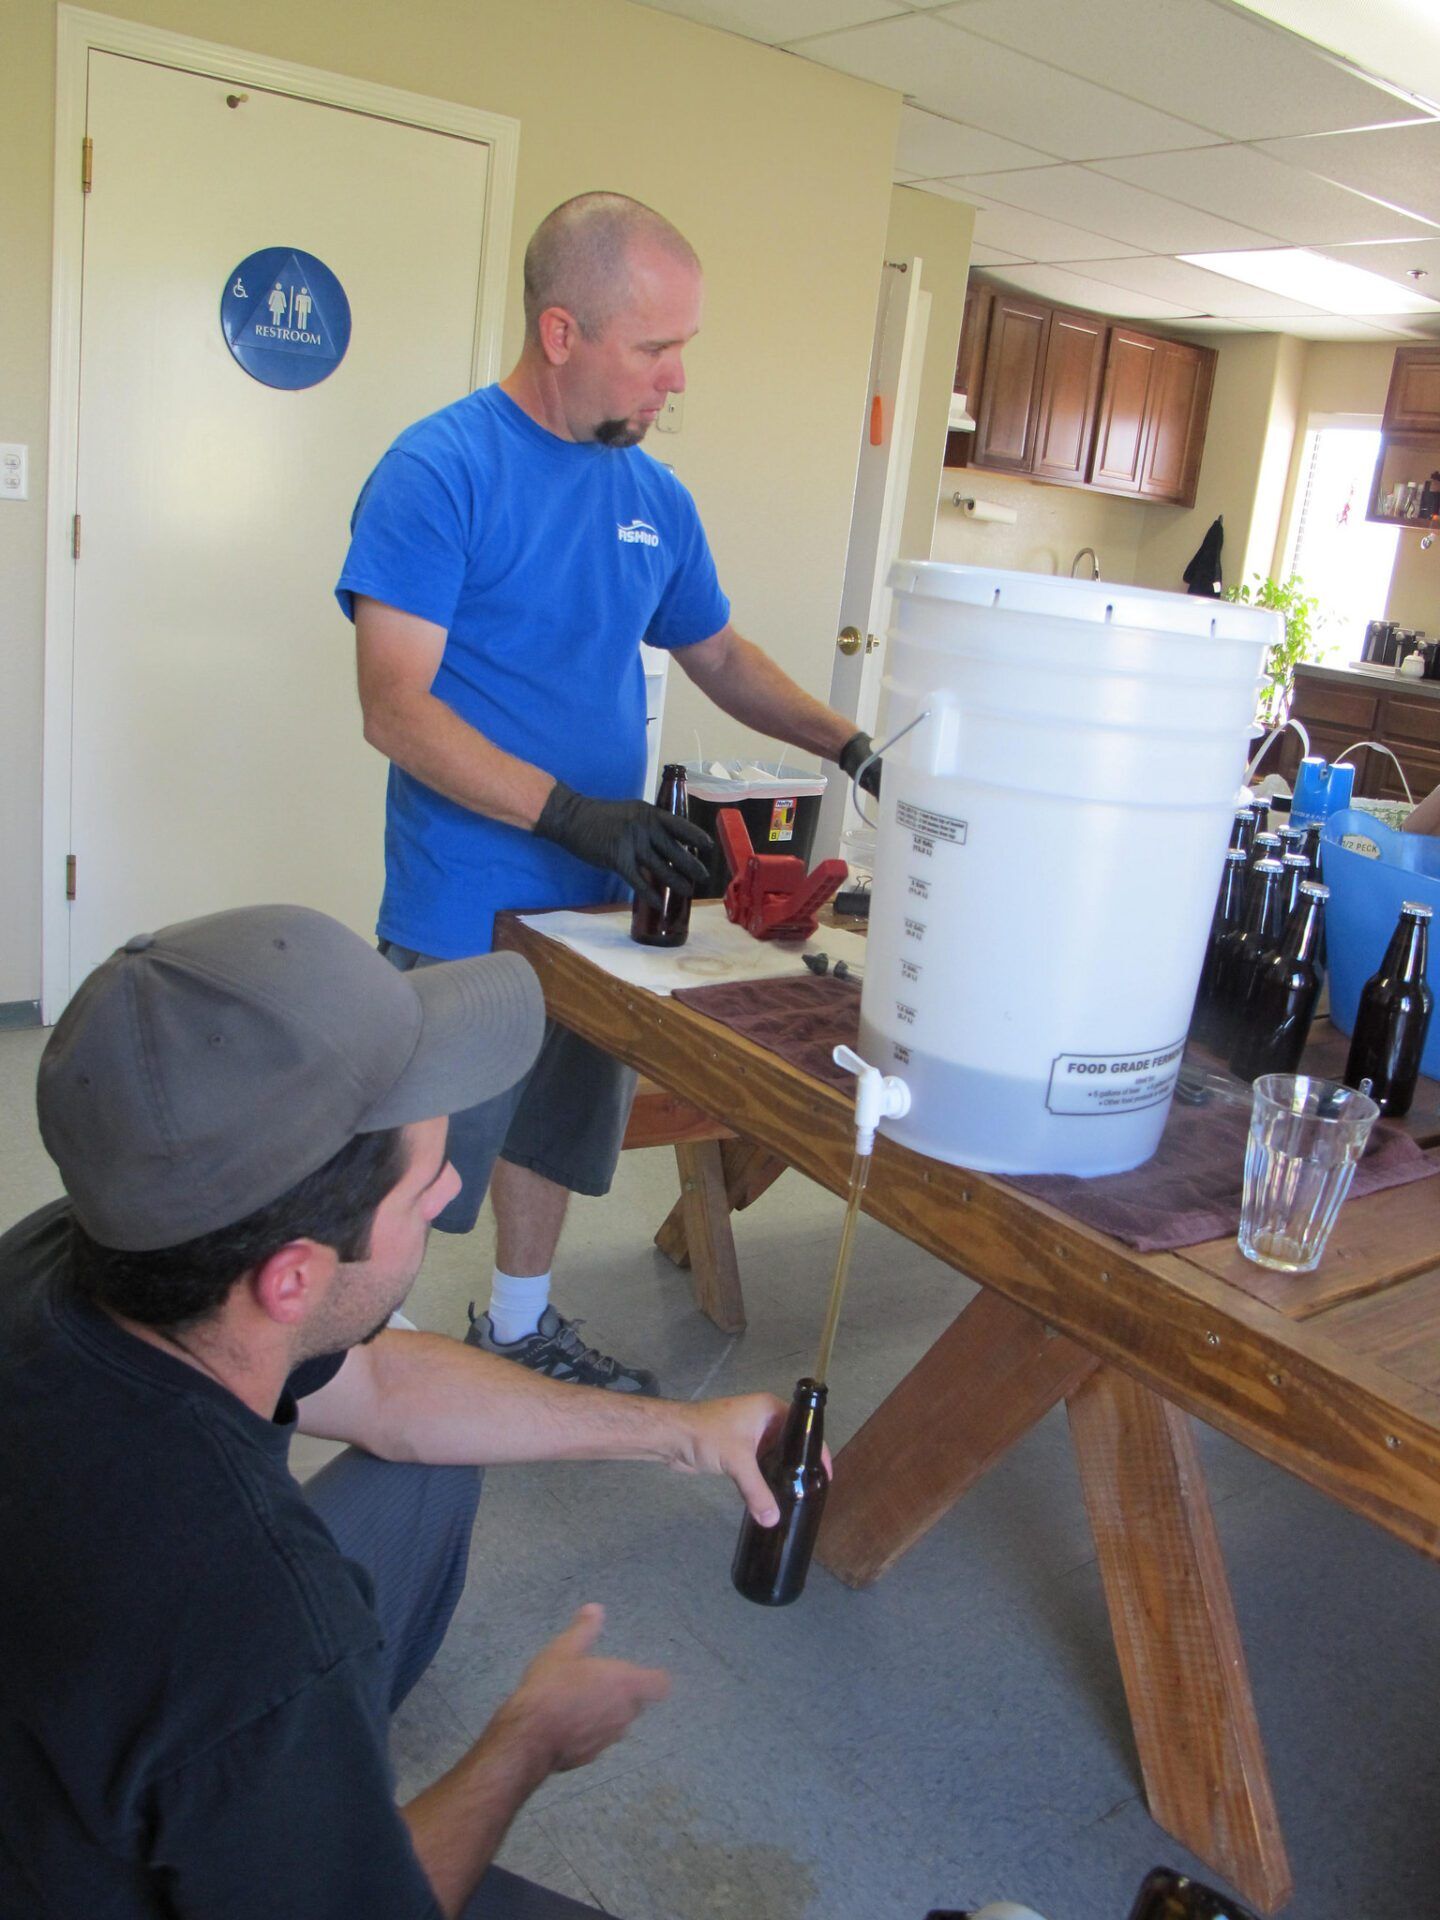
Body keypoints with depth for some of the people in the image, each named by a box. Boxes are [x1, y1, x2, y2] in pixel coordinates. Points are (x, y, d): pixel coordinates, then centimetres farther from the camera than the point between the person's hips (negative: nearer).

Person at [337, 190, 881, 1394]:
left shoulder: (655, 497, 6)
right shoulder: (441, 468, -15)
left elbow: (718, 657, 18)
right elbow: (396, 709, -20)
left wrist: (847, 744, 4)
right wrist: (573, 814, -29)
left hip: (596, 903, 7)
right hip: (464, 919, -7)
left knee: (551, 1138, 22)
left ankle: (520, 1330, 42)